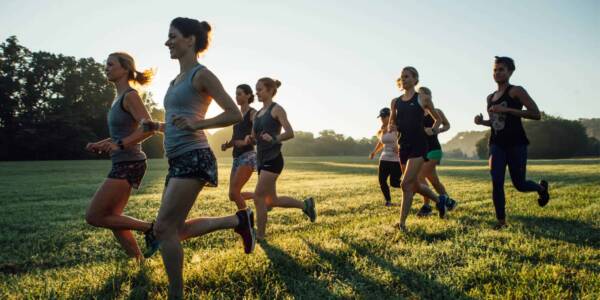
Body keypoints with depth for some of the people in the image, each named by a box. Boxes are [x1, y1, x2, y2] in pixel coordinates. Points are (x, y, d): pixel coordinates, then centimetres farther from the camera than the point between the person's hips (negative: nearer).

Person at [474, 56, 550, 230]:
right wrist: (482, 122, 4)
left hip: (516, 143, -5)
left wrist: (507, 110, -21)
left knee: (519, 184, 4)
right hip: (497, 144, 5)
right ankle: (501, 220, 0)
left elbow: (536, 114, -14)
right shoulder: (490, 98, 14)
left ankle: (541, 187, 38)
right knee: (496, 182, -10)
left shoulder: (516, 91, -5)